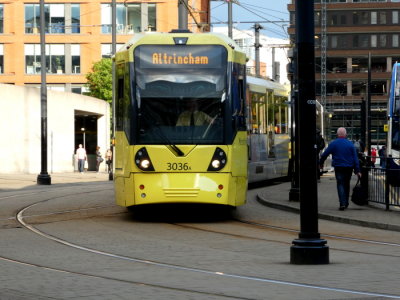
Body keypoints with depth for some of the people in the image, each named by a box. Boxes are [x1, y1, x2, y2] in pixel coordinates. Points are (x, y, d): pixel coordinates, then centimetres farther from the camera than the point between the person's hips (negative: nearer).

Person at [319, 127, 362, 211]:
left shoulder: (333, 144, -4)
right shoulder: (350, 144, 2)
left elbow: (325, 154, -2)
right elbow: (355, 158, 0)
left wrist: (321, 163, 15)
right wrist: (357, 170, 0)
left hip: (338, 167, -2)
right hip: (349, 167, 2)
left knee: (340, 184, -2)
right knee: (346, 184, 17)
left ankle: (342, 203, -17)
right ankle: (346, 203, 24)